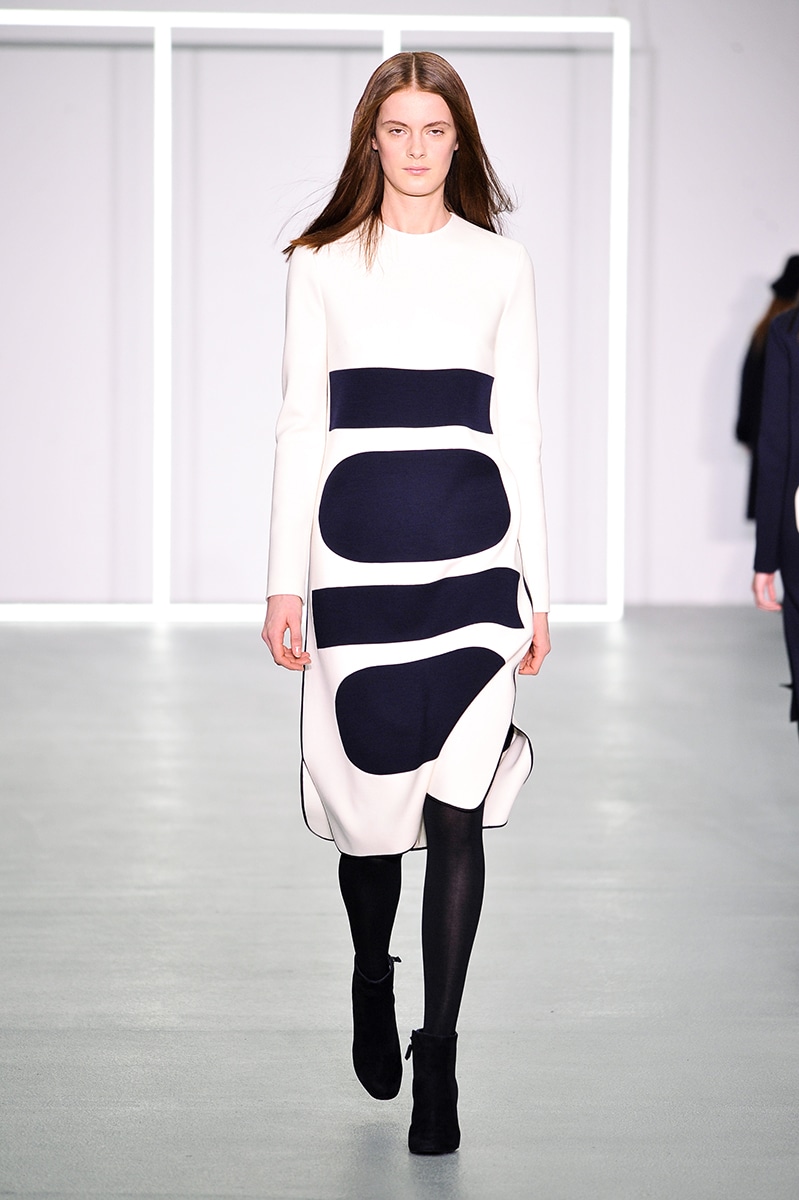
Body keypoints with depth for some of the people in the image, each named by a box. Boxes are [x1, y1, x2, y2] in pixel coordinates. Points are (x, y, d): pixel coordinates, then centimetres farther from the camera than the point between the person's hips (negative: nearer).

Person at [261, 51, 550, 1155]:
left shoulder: (502, 266, 8)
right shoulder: (323, 265, 7)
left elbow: (519, 428, 8)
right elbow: (301, 424, 5)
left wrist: (536, 587, 5)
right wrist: (285, 582, 0)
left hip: (473, 550, 0)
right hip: (357, 546, 0)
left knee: (457, 808, -6)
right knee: (373, 794, 5)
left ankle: (438, 1053, 2)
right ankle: (373, 982, 34)